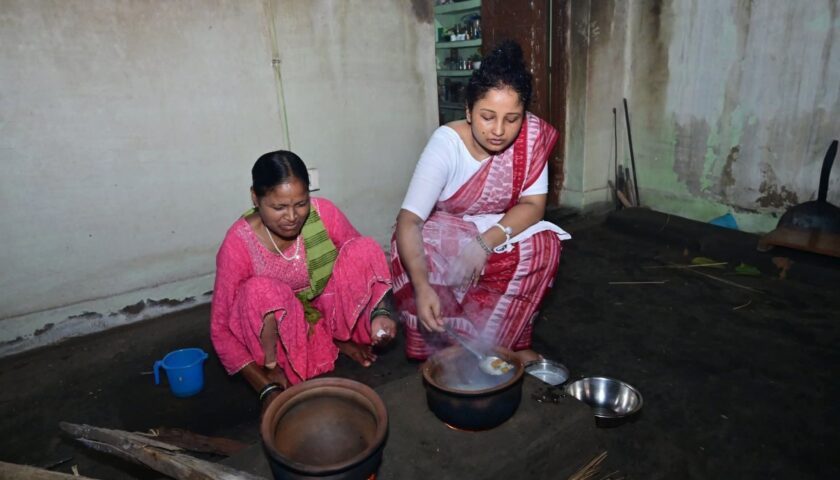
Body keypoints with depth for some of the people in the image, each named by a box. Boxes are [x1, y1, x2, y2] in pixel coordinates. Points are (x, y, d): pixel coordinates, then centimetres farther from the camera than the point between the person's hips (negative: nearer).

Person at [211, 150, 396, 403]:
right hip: (283, 334, -2)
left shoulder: (324, 213, -18)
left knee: (364, 248, -20)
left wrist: (378, 313, -23)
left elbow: (364, 262, -5)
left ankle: (339, 337, -3)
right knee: (260, 290, -36)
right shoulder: (239, 243, -24)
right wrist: (267, 388, -26)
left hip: (329, 315, 3)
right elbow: (220, 328, -18)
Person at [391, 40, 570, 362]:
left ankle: (507, 342, -5)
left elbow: (533, 205, -16)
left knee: (544, 246, -24)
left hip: (497, 231, 3)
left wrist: (486, 242, -35)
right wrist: (422, 286, -52)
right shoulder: (446, 143, -28)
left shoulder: (533, 135, -18)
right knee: (422, 256, -34)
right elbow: (409, 219, -36)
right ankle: (438, 348, -9)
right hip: (444, 232, -2)